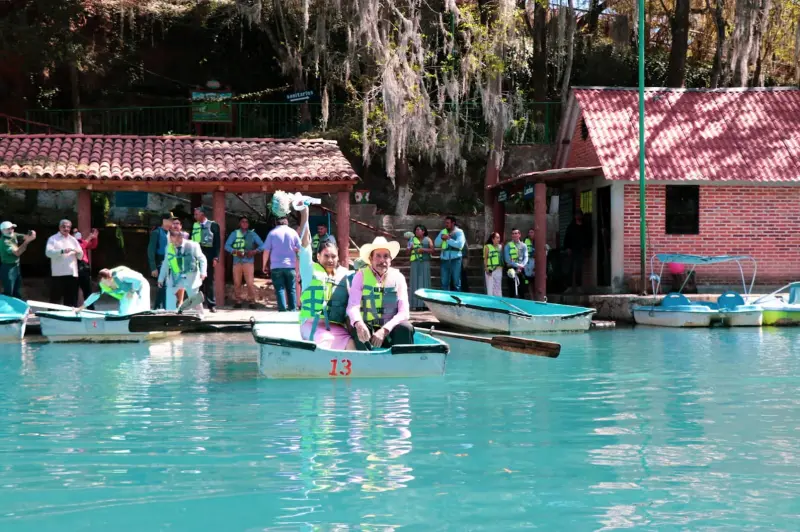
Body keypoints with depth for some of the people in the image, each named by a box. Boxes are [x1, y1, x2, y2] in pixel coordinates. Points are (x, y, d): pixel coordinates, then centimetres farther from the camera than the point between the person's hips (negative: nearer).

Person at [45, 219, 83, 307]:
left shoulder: (73, 240, 18)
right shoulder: (53, 239, 4)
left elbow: (80, 256, 16)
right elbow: (48, 252, -13)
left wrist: (78, 252, -8)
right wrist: (62, 251, -26)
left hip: (72, 273, 4)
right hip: (58, 274, -4)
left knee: (71, 300, 7)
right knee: (56, 299, -3)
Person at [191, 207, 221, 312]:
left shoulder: (213, 225, 0)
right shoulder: (194, 225, 12)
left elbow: (217, 242, -4)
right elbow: (191, 241, 13)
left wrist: (216, 257, -12)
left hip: (208, 254, -3)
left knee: (208, 280, 1)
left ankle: (212, 305, 4)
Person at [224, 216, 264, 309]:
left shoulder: (252, 234, 10)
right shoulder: (234, 234, 12)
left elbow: (262, 245, 5)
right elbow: (227, 245, 3)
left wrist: (254, 251, -11)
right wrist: (235, 252, -13)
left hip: (248, 260, -2)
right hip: (237, 260, 2)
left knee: (250, 282, -11)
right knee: (237, 282, 1)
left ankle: (251, 301, -5)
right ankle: (238, 301, 10)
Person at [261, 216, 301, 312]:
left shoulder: (272, 233, -1)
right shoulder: (292, 232, 3)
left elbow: (266, 251, -2)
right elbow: (299, 249, 3)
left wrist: (264, 265, 7)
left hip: (276, 266, -1)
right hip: (290, 265, 1)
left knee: (280, 289, 0)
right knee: (291, 289, 10)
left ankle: (282, 311, -7)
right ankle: (293, 310, 8)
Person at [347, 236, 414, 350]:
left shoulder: (398, 277, 3)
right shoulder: (361, 276, 1)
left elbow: (404, 312, -5)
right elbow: (353, 306, -12)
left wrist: (384, 330, -23)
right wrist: (359, 323, -37)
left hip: (391, 330, 1)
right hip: (367, 327, -1)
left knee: (406, 328, -29)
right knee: (359, 330, -33)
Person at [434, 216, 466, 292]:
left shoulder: (459, 232, -1)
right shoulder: (443, 232, 12)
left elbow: (460, 244, -15)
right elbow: (436, 244, 7)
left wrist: (448, 239, -13)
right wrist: (441, 237, -11)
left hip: (455, 259, -4)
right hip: (445, 259, 4)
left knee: (456, 281, 0)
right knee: (444, 282, 6)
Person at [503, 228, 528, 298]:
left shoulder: (523, 246, 9)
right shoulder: (508, 245, 0)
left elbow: (525, 257, 1)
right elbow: (507, 259, -8)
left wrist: (521, 266, -17)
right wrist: (517, 265, -18)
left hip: (521, 269, 2)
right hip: (511, 269, -2)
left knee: (522, 290, 3)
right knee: (511, 290, -2)